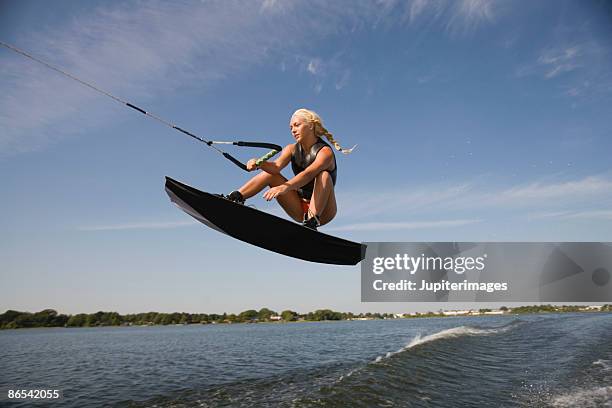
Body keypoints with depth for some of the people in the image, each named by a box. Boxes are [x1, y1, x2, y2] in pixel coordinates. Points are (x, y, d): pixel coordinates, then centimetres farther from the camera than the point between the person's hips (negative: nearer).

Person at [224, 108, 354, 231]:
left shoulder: (325, 151, -16)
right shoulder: (292, 149, 3)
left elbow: (308, 174, -35)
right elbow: (277, 166, -17)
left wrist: (285, 187, -52)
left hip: (322, 210, -5)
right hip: (300, 210, 5)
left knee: (323, 175, -31)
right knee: (270, 173, -4)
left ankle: (312, 222, -42)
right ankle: (236, 197, -15)